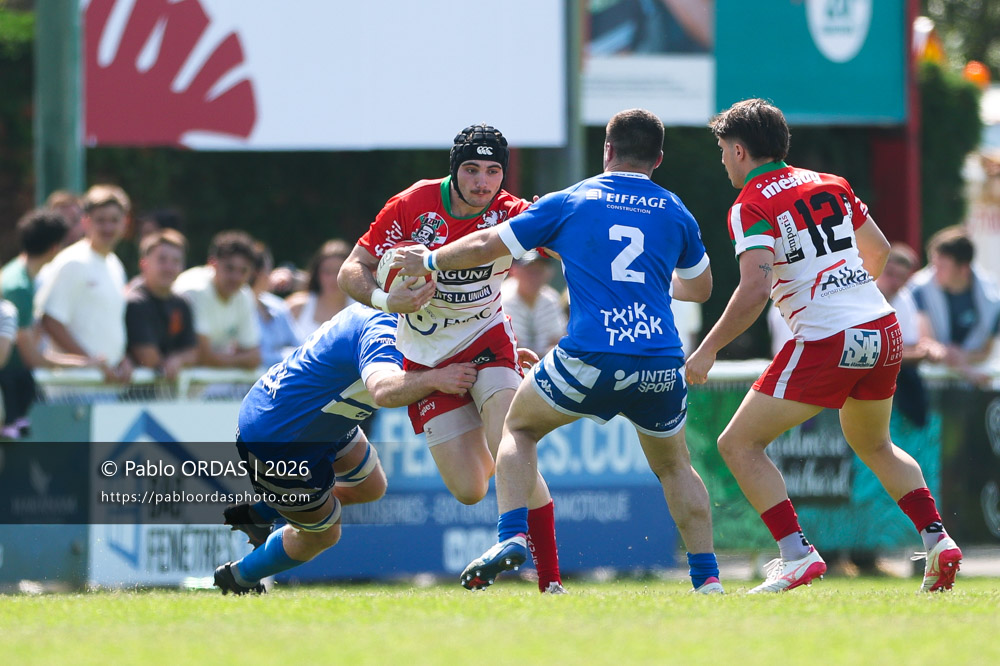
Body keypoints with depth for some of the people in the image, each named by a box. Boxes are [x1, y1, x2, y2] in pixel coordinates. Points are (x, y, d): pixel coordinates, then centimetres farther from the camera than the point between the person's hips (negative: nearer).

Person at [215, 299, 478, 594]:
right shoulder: (382, 331, -34)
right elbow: (383, 389, -54)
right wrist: (433, 378, -68)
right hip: (274, 443, -9)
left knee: (370, 486, 22)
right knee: (321, 533, 11)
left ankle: (259, 512, 35)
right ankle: (239, 578, 35)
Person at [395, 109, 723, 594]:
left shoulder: (570, 202, 8)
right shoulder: (675, 213, 13)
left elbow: (485, 246, 12)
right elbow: (700, 288, 29)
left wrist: (428, 261, 29)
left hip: (589, 361, -2)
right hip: (660, 367, 2)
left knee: (519, 427, 21)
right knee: (674, 466, 25)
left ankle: (511, 537, 1)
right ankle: (707, 577, 14)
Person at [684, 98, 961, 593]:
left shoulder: (751, 205, -7)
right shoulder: (830, 185, 14)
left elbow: (755, 289, -19)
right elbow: (878, 250, 24)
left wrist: (707, 350, -13)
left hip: (827, 342, -7)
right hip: (884, 330, 7)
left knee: (739, 444, 1)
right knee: (873, 445, 29)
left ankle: (797, 555, -10)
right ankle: (938, 542, 15)